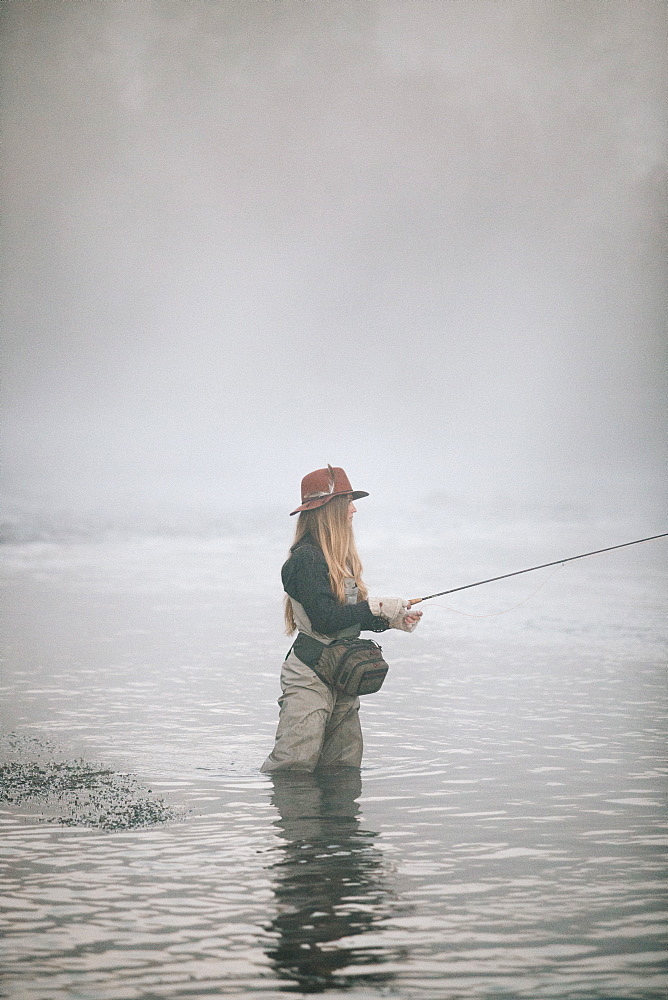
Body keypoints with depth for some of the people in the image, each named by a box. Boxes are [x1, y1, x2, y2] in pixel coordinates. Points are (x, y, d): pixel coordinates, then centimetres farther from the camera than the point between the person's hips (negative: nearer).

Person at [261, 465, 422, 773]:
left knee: (344, 767, 7)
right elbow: (324, 619, -20)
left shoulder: (341, 559, 15)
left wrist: (391, 621, 4)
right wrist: (377, 606, -13)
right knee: (293, 764, -12)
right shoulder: (306, 557, -13)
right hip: (310, 677, -9)